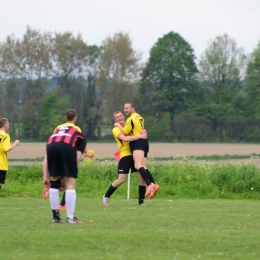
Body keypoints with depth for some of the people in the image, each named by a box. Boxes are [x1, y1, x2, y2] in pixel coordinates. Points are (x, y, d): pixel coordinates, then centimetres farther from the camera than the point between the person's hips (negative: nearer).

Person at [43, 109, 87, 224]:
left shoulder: (56, 129, 39)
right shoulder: (81, 137, 32)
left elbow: (46, 158, 32)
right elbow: (77, 157, 15)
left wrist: (45, 177, 30)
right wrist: (67, 176, 14)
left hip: (52, 147, 3)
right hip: (67, 147, -3)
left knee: (54, 183, 17)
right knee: (70, 184, 4)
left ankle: (55, 216, 18)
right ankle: (70, 217, 1)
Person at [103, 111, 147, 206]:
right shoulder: (116, 129, -5)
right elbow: (125, 138, -22)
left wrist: (144, 132, -3)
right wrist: (140, 136, -24)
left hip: (135, 154, 5)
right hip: (125, 155, -5)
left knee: (142, 177, -4)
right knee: (121, 179, -12)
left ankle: (141, 201, 8)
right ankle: (106, 196, 7)